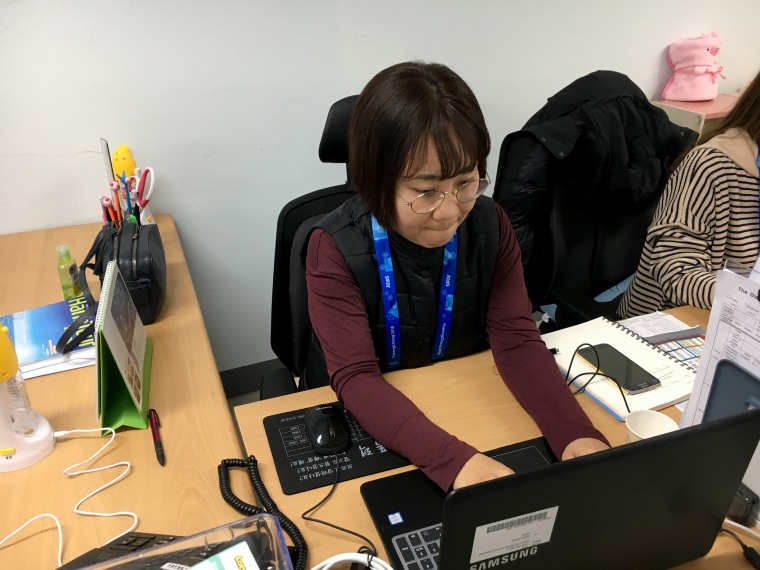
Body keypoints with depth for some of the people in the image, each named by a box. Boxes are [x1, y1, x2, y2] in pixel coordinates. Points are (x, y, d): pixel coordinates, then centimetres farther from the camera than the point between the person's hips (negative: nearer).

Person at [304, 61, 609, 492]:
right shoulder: (336, 250, -21)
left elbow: (517, 340, -14)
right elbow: (356, 379, -27)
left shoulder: (490, 224, -10)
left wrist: (577, 436, -30)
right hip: (368, 422, -2)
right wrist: (456, 460, -41)